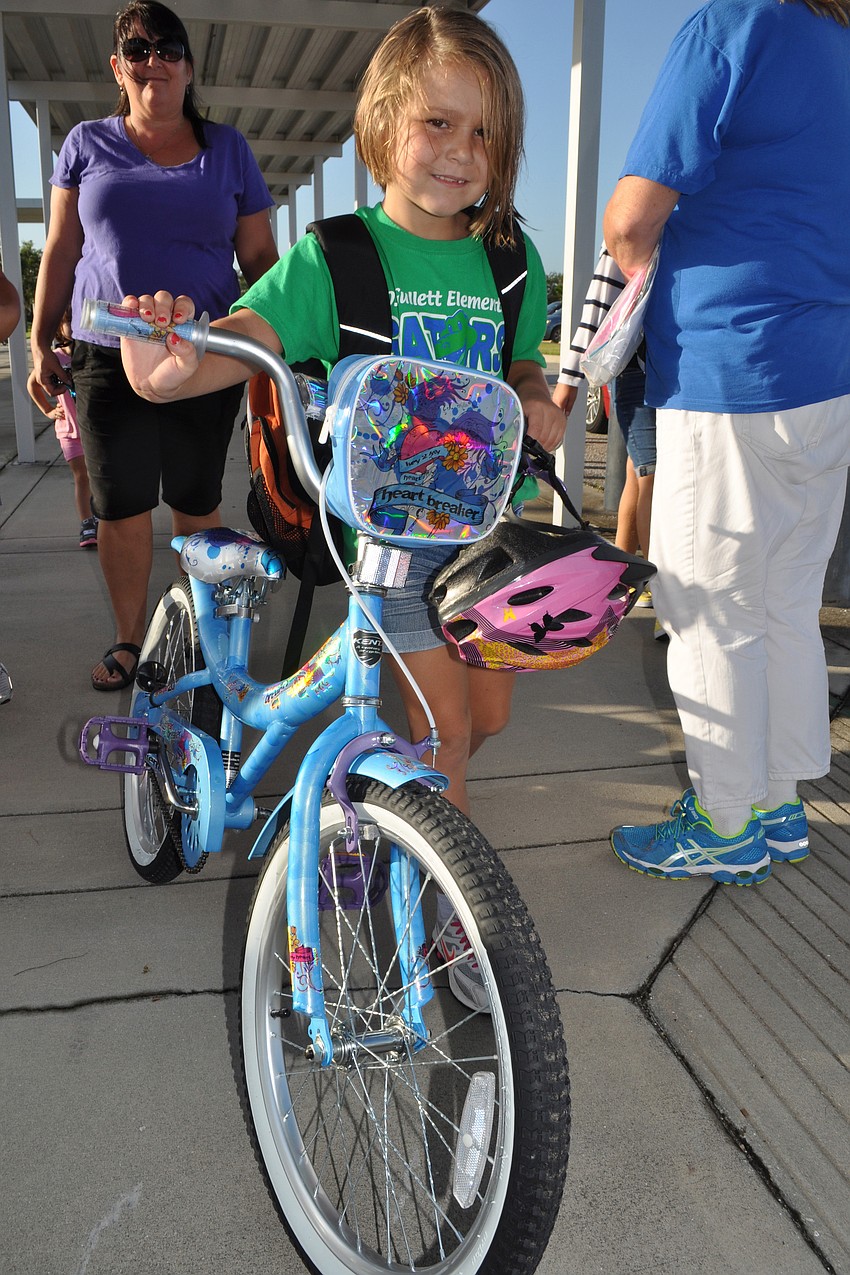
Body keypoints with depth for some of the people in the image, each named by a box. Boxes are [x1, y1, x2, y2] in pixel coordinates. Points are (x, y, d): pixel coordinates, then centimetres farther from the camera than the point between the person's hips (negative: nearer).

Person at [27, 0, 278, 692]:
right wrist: (41, 345, 7)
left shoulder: (227, 148, 9)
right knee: (121, 510, 3)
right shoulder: (87, 144, 10)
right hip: (108, 361, 1)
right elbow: (61, 251, 11)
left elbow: (259, 255, 8)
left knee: (197, 504, 6)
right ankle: (129, 638, 19)